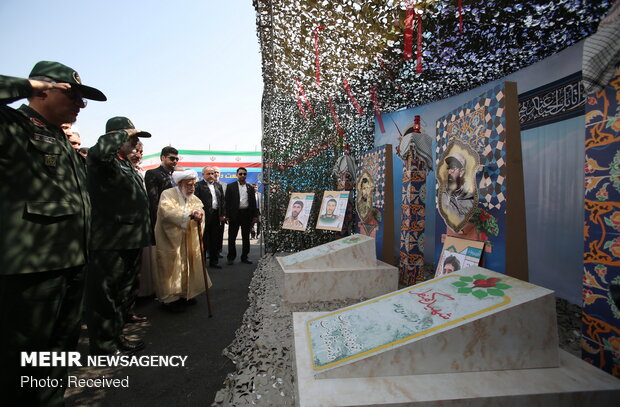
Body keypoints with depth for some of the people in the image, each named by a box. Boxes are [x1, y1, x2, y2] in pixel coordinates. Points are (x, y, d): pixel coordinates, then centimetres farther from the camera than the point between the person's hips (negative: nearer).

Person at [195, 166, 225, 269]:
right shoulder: (198, 185, -3)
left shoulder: (218, 186, 15)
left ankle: (214, 261, 22)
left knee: (215, 240, 12)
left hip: (216, 216, 6)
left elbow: (222, 201, 13)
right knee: (203, 240, 3)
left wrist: (222, 214, 6)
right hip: (204, 216, -6)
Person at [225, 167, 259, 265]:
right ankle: (231, 257, 17)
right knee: (232, 237, 3)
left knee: (246, 237, 9)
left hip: (247, 215, 3)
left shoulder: (250, 188, 12)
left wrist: (255, 215, 4)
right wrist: (227, 215, -9)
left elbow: (253, 202, 11)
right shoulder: (230, 186, 4)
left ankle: (244, 257, 20)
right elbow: (227, 201, -1)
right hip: (234, 215, -2)